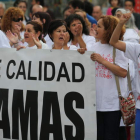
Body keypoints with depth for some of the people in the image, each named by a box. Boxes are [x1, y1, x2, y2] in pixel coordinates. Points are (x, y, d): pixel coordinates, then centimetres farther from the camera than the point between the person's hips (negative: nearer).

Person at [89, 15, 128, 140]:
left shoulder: (118, 48, -7)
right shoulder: (94, 48, 10)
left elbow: (123, 72, -18)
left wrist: (102, 60, -16)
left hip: (113, 102, -5)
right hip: (96, 100, 6)